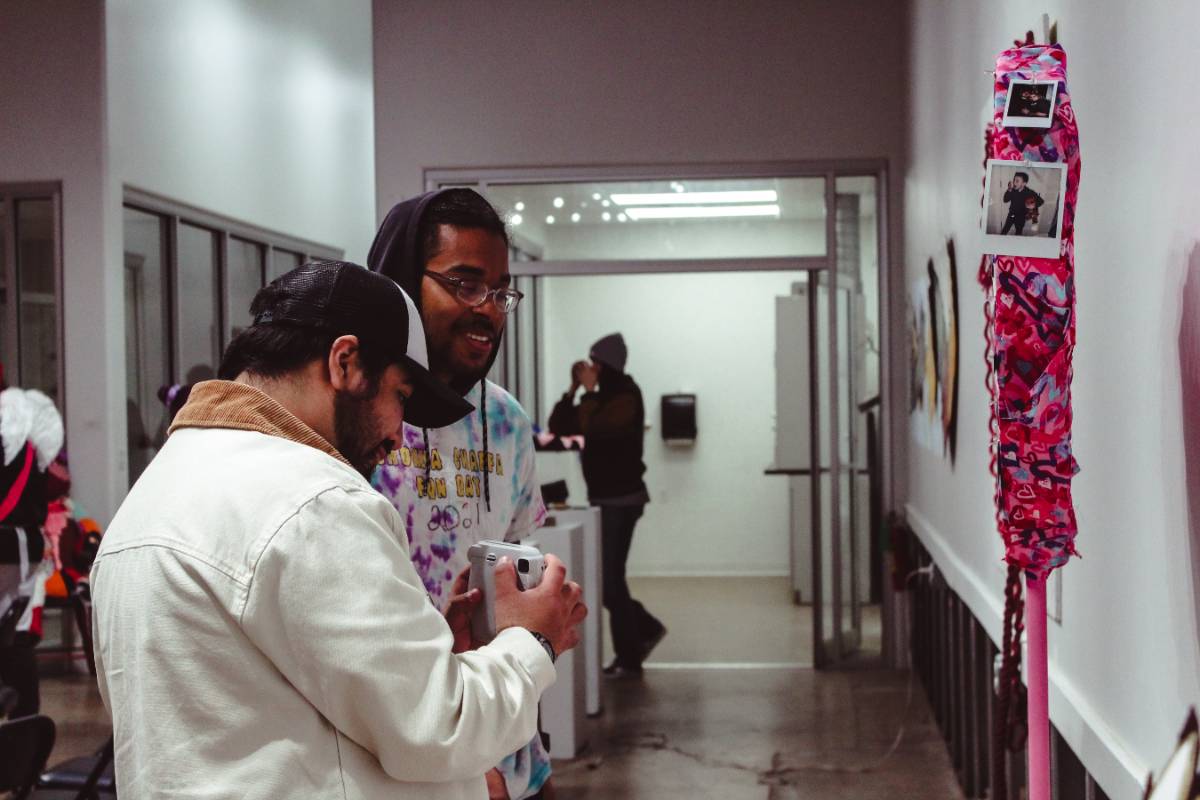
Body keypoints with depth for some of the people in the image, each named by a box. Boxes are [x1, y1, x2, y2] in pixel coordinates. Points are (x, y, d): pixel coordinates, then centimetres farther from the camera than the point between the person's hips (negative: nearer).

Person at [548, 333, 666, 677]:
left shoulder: (627, 397, -12)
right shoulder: (599, 399, 13)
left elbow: (595, 428, -28)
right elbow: (559, 427, 7)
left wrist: (589, 390, -16)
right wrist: (573, 390, -3)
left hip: (622, 499, -9)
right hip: (602, 498, 9)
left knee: (609, 578, -7)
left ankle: (629, 658, 2)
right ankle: (646, 628, 26)